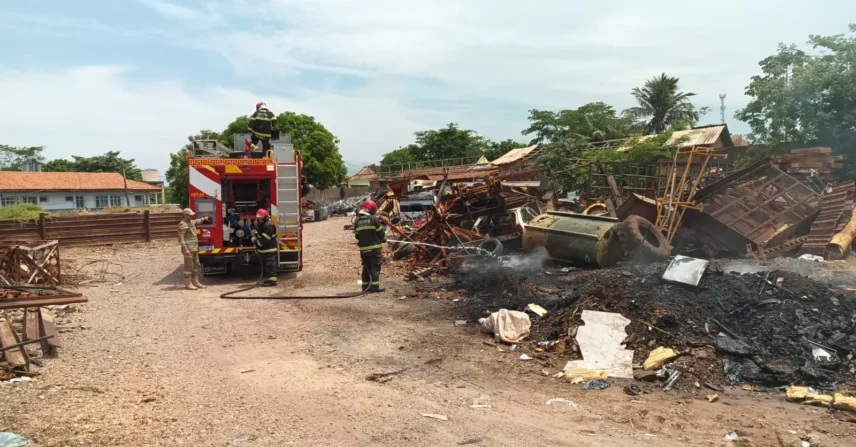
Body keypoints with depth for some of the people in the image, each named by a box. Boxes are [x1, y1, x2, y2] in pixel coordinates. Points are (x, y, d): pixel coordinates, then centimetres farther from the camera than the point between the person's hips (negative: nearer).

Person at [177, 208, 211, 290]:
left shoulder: (191, 222, 13)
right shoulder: (182, 224, -14)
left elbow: (197, 221, 41)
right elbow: (181, 238, -19)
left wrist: (204, 219, 46)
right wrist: (185, 249, -23)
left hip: (195, 247, 10)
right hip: (188, 248, -10)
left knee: (196, 265, 13)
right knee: (189, 266, -5)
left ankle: (195, 282, 22)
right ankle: (188, 284, 2)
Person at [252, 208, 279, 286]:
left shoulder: (269, 225, -19)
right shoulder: (262, 225, 17)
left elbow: (265, 239, -23)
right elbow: (258, 234, 24)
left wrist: (257, 243, -14)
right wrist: (255, 237, 2)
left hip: (269, 250, -11)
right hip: (264, 249, 11)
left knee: (270, 265, -9)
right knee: (265, 265, 16)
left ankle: (272, 280, -8)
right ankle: (268, 279, 23)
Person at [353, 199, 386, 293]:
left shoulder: (357, 220, 6)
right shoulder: (374, 219, -9)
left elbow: (356, 235, 10)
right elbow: (381, 232, -4)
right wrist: (383, 239, 16)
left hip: (363, 248, 5)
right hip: (375, 247, -5)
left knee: (366, 268, 13)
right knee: (375, 267, 0)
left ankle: (365, 287, 15)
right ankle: (374, 286, -3)